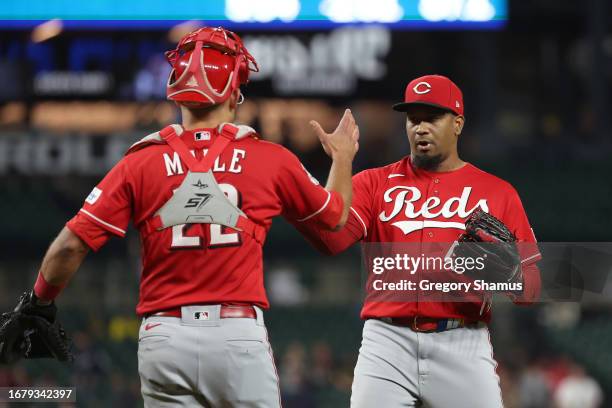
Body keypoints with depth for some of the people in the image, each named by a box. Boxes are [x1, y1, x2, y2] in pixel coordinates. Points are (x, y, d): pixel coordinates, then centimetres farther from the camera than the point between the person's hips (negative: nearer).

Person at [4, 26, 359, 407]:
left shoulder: (140, 163, 2)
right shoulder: (271, 160, 3)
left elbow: (71, 245, -2)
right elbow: (335, 215, 20)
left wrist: (38, 304, 15)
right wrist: (343, 157, 40)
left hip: (164, 337, 1)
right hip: (240, 333, -1)